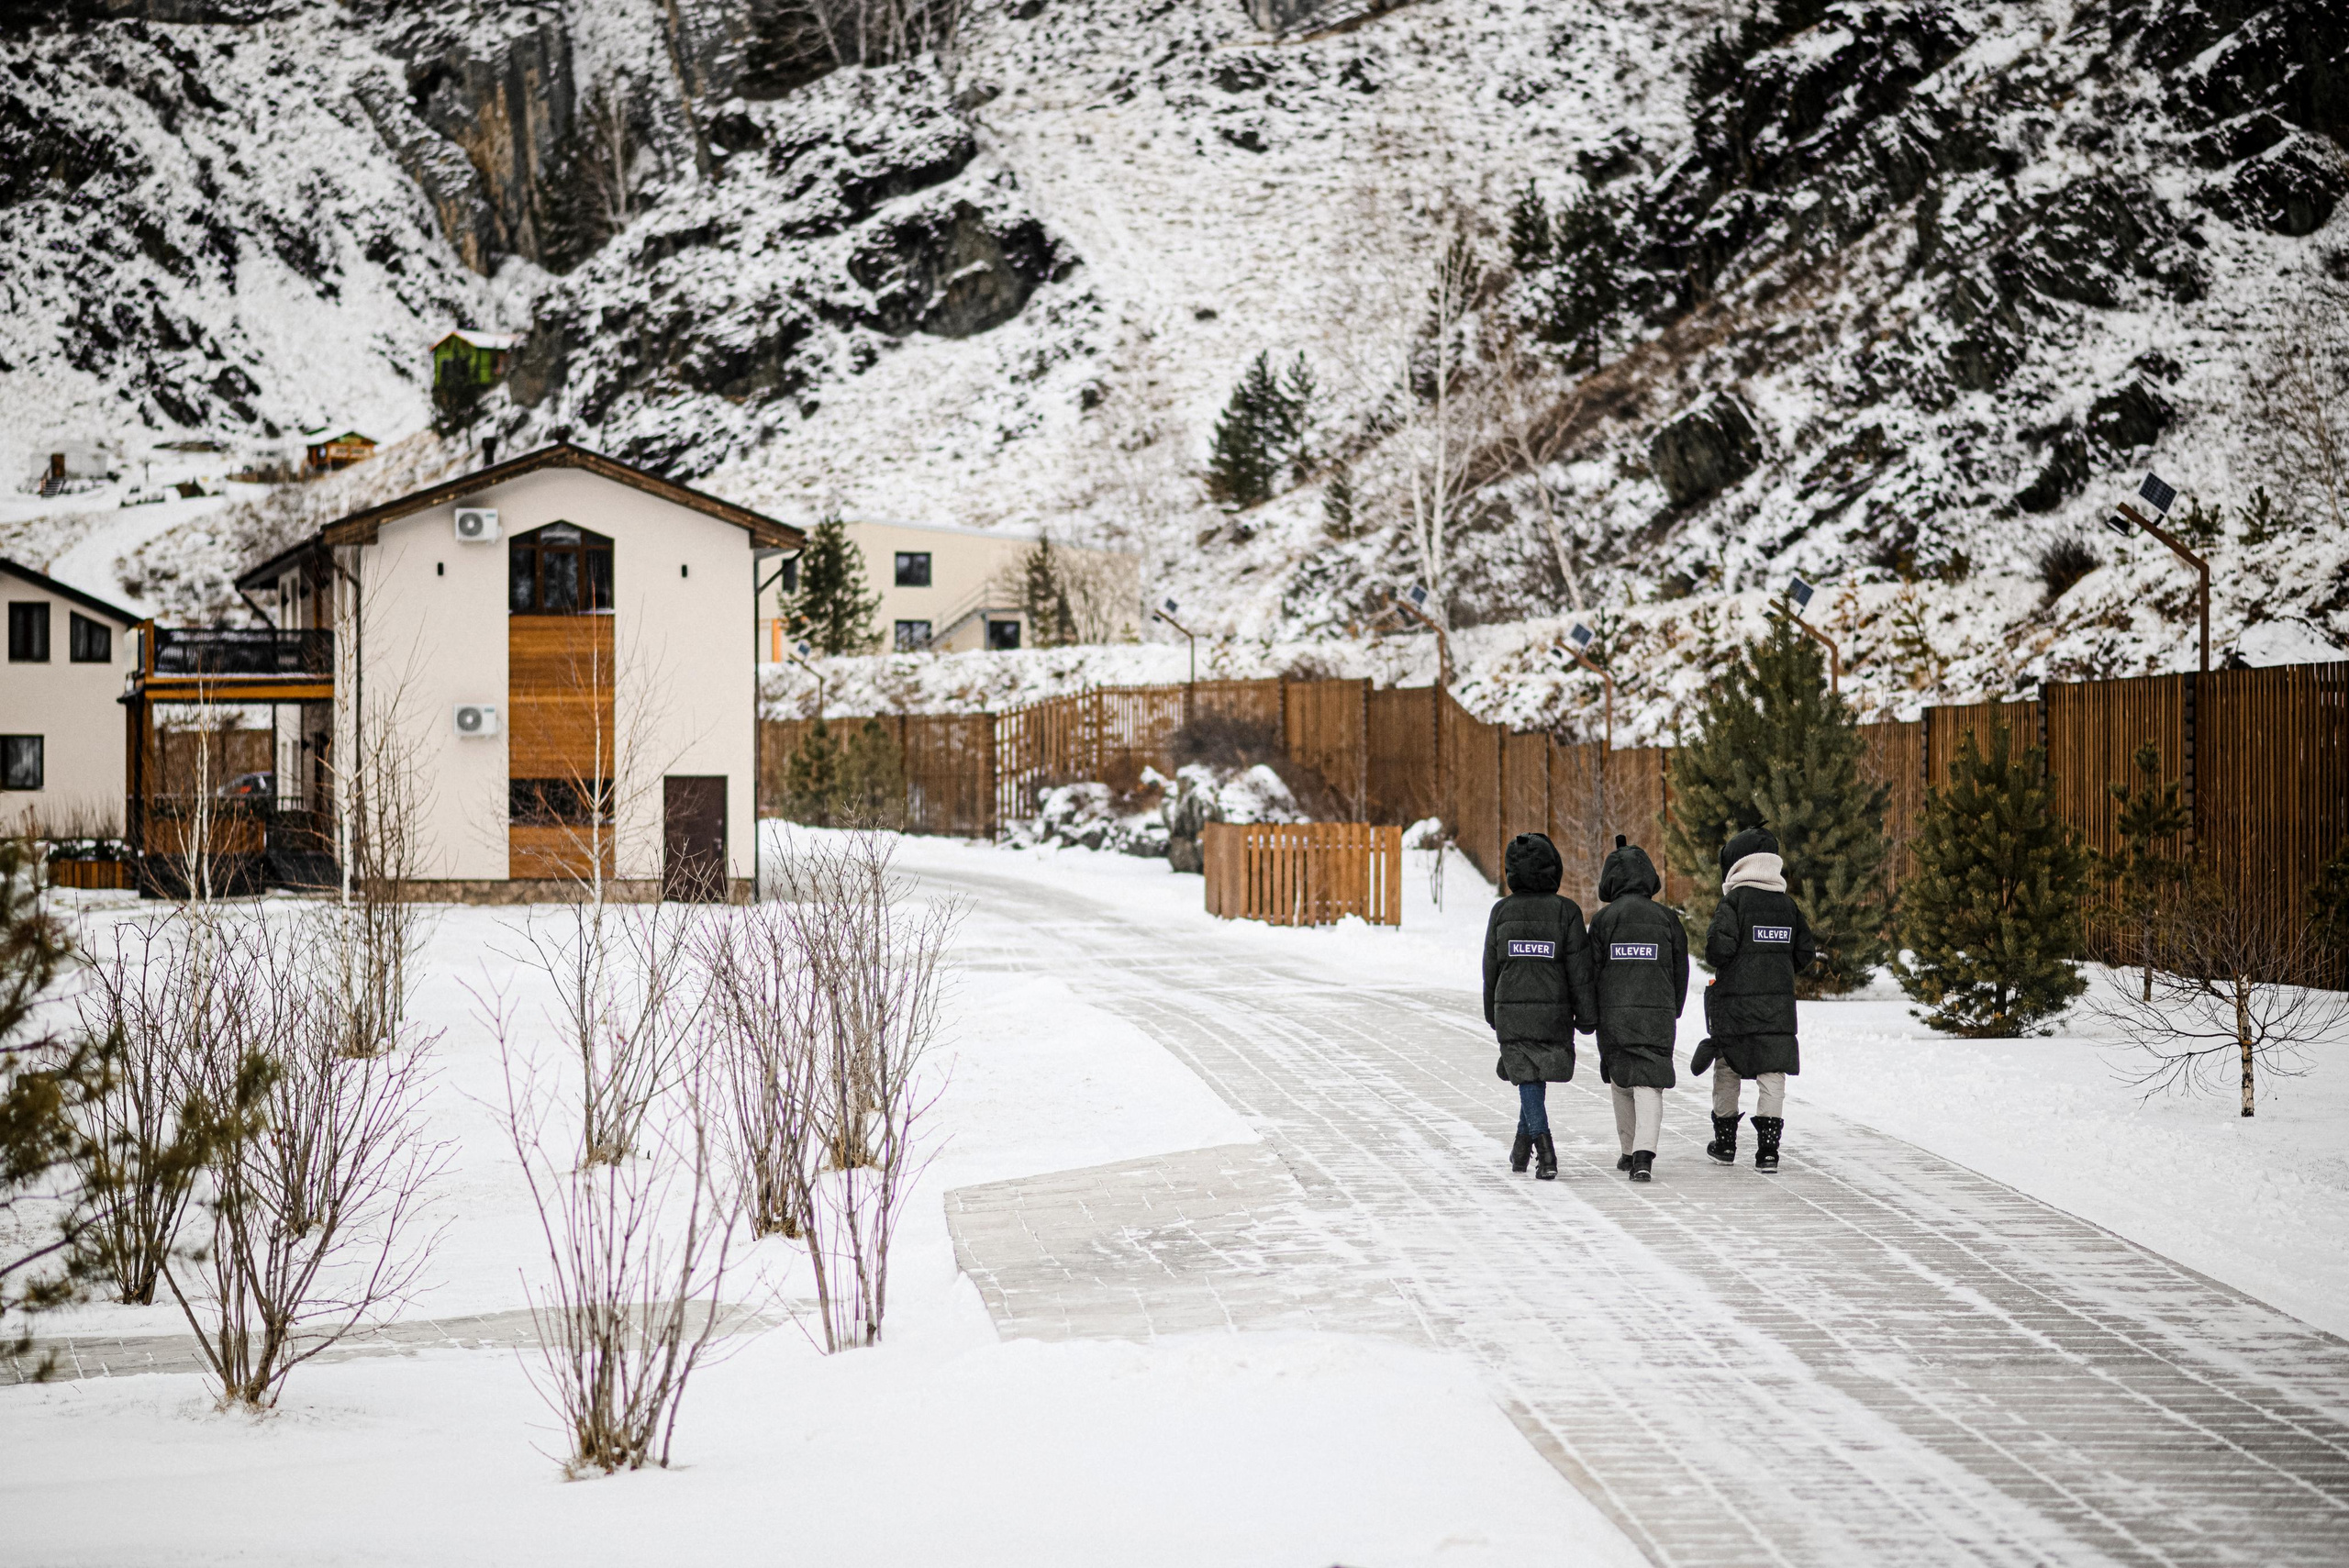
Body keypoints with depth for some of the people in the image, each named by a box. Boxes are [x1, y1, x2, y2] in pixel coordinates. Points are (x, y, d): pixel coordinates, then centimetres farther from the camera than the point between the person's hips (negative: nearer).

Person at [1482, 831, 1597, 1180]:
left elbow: (1491, 966, 6)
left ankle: (1546, 1151, -13)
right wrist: (1586, 1015, 1)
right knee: (1538, 1076, 16)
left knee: (1528, 1079, 3)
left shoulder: (1502, 911, -2)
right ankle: (1522, 1147, 21)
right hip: (1554, 1013, 0)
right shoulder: (1566, 911, -7)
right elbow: (1579, 969, -7)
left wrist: (1492, 1013, 18)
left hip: (1511, 1010, 0)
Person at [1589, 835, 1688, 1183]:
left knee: (1621, 1083, 16)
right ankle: (1644, 1155, -20)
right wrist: (1673, 1014, 20)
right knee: (1649, 1084, -3)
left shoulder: (1603, 919, -3)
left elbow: (1592, 970, -2)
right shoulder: (1667, 919, 3)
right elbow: (1680, 971, 8)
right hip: (1658, 1014, 0)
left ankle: (1629, 1151, 23)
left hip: (1614, 1014, 0)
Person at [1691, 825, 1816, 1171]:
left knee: (1727, 1070, 13)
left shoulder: (1734, 900, -9)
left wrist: (1716, 961, 3)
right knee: (1772, 1074, 2)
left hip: (1735, 1003, -3)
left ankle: (1725, 1142, 22)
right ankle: (1768, 1148, -8)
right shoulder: (1787, 904, 6)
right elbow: (1806, 951, 10)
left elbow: (1720, 946, -19)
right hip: (1778, 1006, 3)